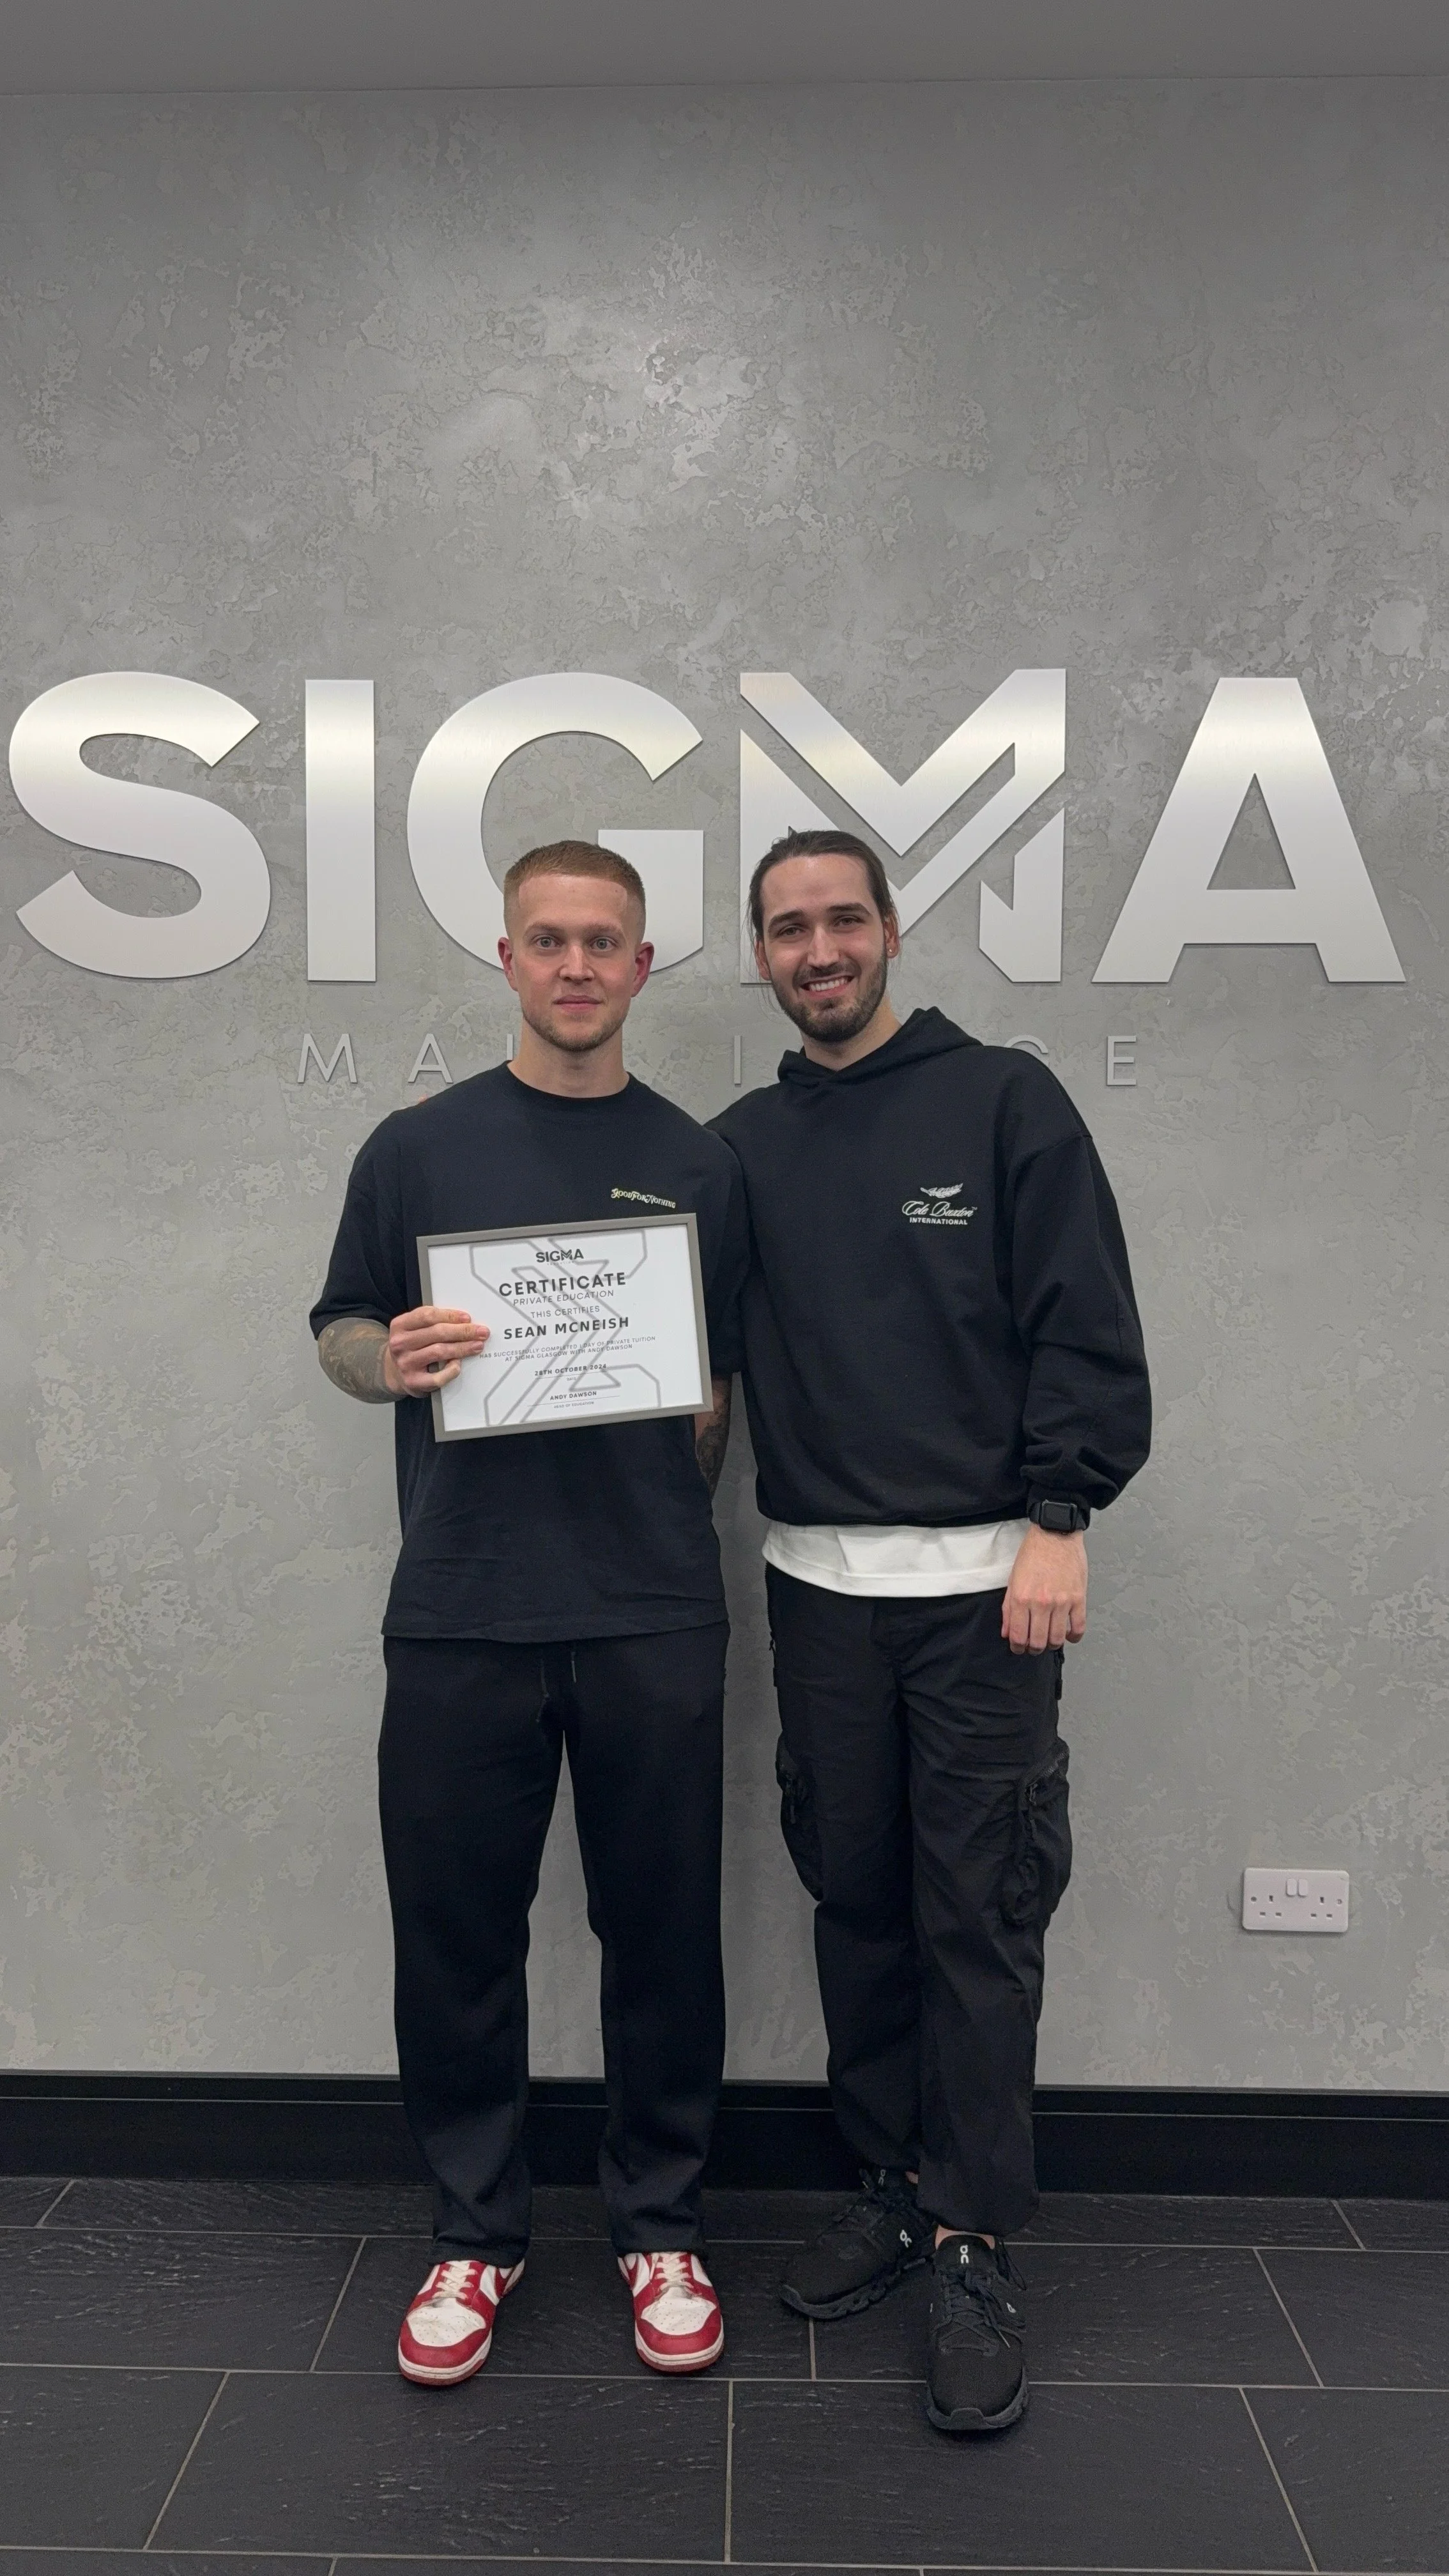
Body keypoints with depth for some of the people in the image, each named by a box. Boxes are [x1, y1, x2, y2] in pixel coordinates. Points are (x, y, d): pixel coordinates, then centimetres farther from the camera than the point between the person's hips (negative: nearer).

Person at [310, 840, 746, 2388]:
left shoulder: (697, 1162, 7)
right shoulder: (419, 1146, 5)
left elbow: (730, 1380, 11)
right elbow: (339, 1333, 8)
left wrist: (671, 1509, -4)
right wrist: (393, 1362, -14)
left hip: (651, 1617, 1)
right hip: (459, 1610, 0)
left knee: (663, 1930, 9)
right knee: (455, 1934, 9)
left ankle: (659, 2225, 30)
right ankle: (474, 2233, 30)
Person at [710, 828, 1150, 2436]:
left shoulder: (1003, 1103, -2)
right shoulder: (741, 1147, 9)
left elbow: (1088, 1333, -7)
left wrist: (1058, 1525, -13)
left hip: (982, 1579, -3)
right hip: (816, 1580, 4)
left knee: (978, 1913, 3)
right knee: (854, 1893, 13)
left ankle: (973, 2245, 17)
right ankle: (893, 2180, 31)